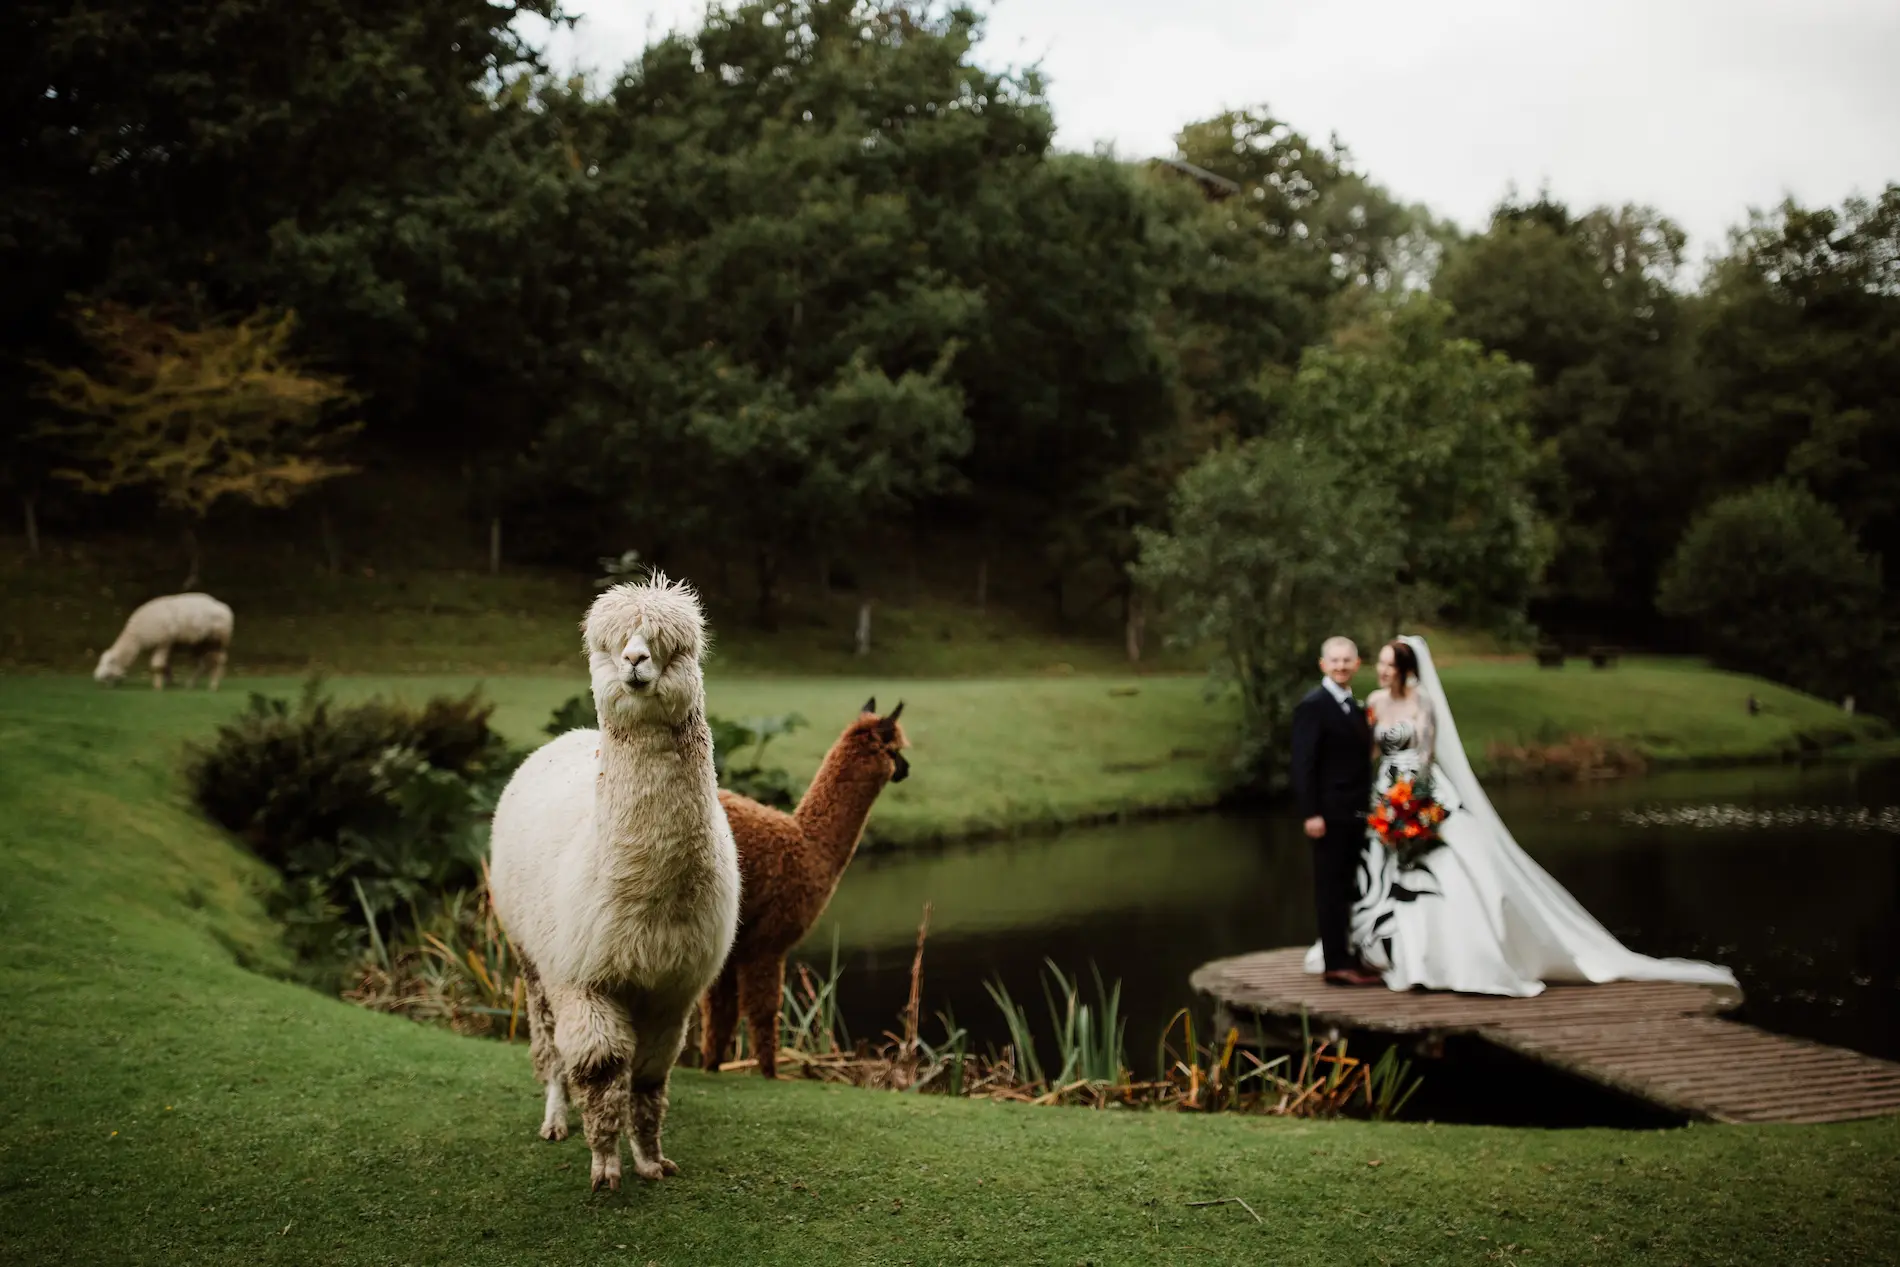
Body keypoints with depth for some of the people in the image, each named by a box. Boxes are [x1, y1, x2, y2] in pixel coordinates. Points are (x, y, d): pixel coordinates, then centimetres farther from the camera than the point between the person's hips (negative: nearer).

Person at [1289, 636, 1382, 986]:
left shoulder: (1356, 706, 15)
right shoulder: (1312, 705, -10)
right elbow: (1303, 764, -15)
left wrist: (1368, 806, 13)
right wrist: (1311, 813, -20)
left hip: (1357, 813, 8)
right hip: (1331, 812, -8)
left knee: (1350, 889, 11)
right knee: (1332, 888, -3)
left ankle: (1346, 956, 17)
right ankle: (1336, 963, 0)